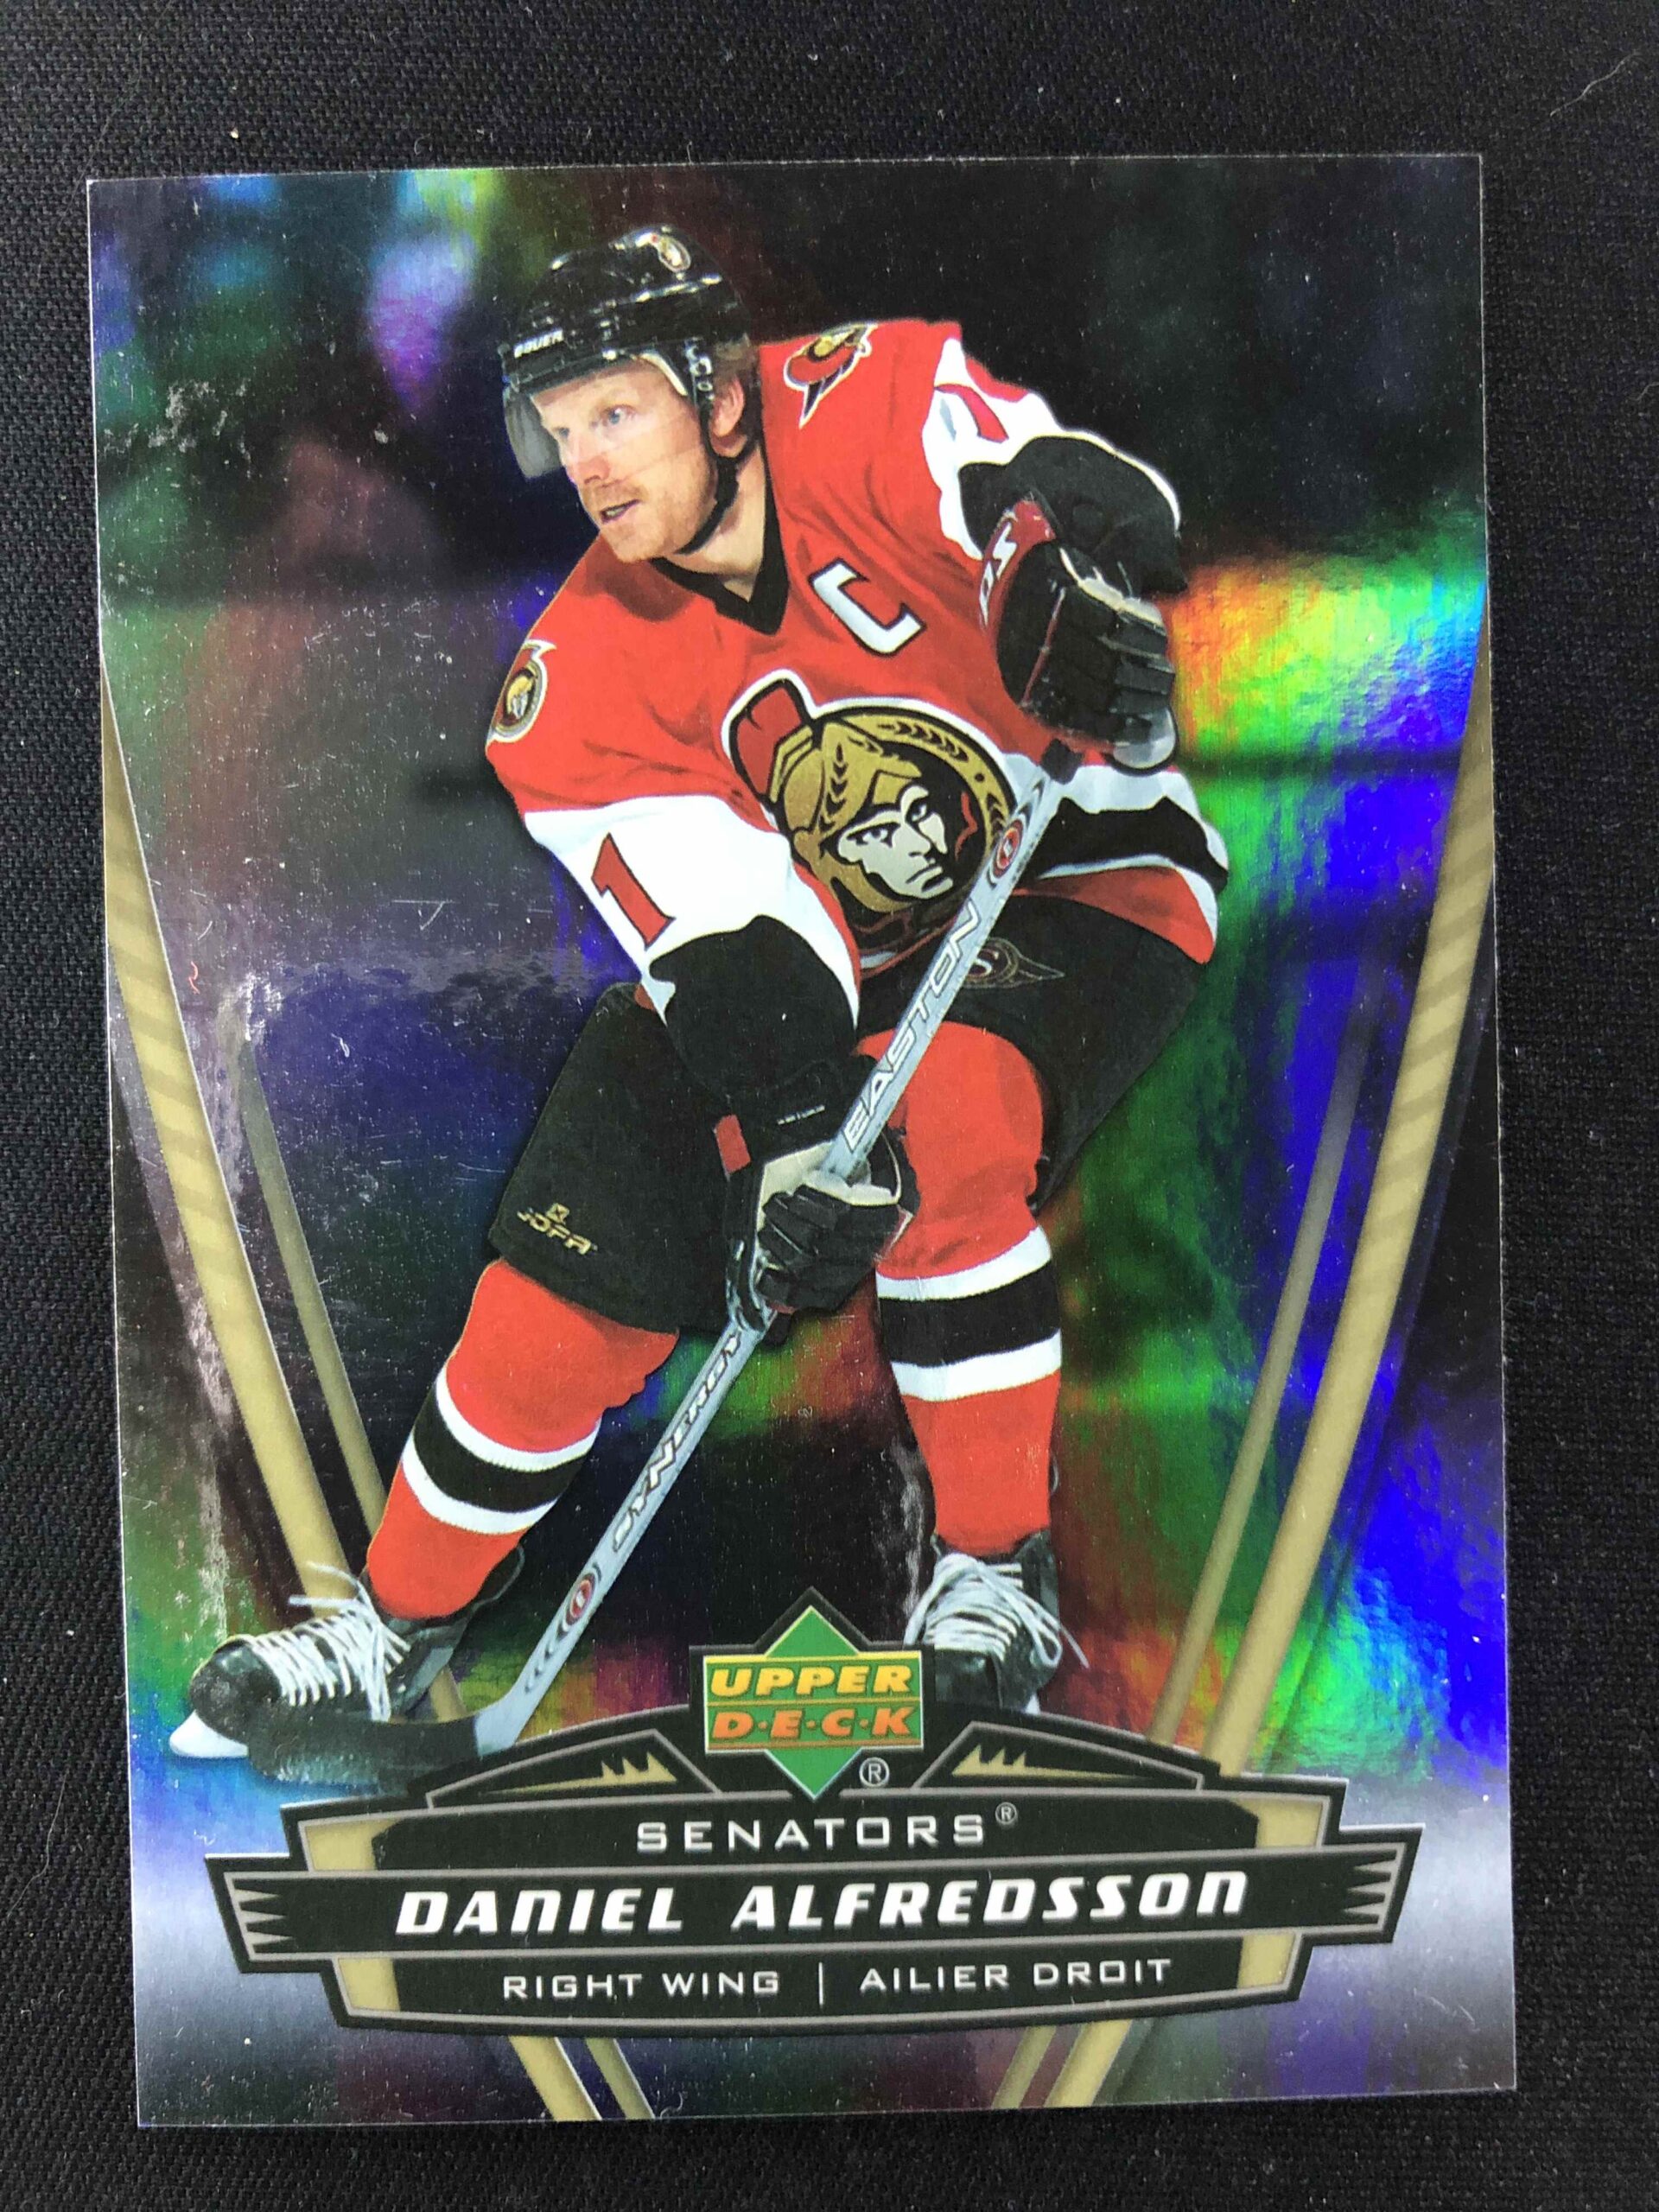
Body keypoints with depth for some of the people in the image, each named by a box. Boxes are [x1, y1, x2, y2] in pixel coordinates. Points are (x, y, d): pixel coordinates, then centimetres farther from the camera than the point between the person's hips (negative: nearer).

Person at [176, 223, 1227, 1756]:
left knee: (936, 1128, -34)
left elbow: (1087, 500, -29)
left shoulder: (870, 408, -16)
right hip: (839, 948, 3)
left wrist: (1084, 590, -51)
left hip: (1084, 881, -2)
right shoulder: (586, 679, -12)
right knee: (584, 1244, -5)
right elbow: (725, 930, -22)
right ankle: (398, 1625, 18)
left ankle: (998, 1568, -8)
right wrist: (797, 1127, -36)